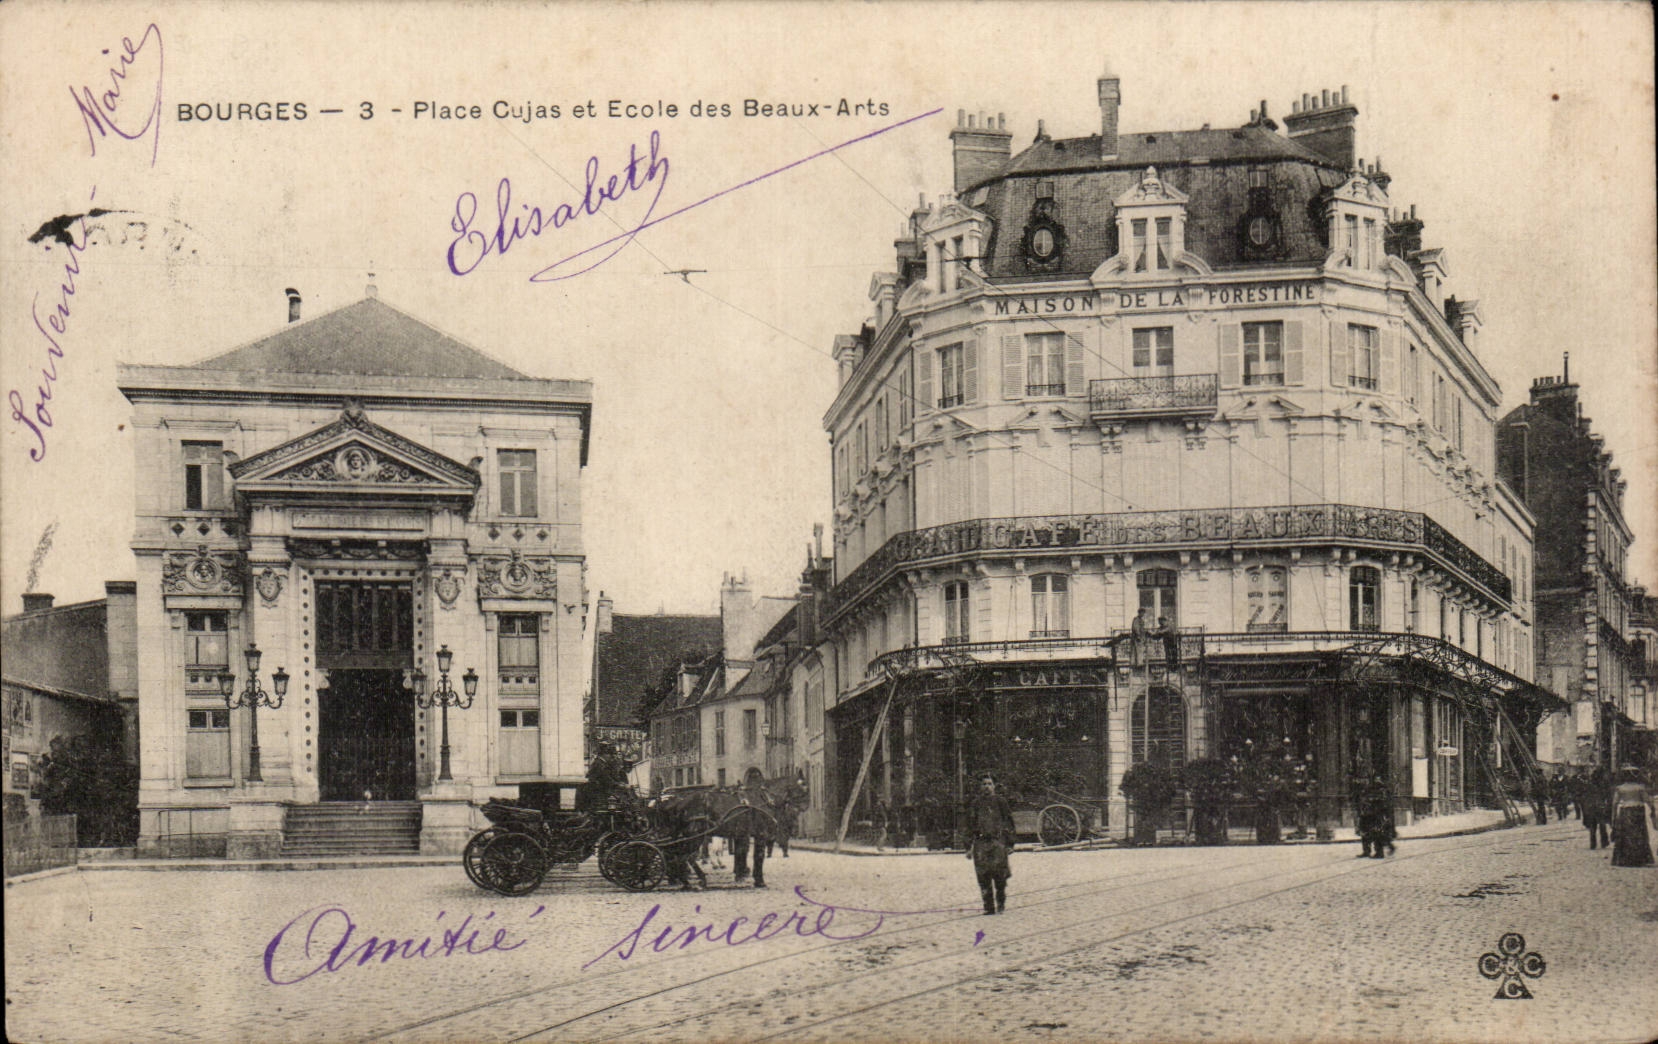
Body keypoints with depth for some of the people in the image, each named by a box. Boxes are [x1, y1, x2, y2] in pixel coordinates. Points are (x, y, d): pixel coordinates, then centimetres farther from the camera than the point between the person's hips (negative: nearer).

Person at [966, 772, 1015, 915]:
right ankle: (988, 906, 4)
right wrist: (969, 847, 12)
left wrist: (1009, 843, 2)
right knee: (983, 876, -2)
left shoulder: (1000, 801, 8)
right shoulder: (975, 804, 15)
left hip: (998, 842, -2)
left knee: (999, 876, -7)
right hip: (980, 843, 2)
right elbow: (970, 826, 17)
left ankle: (1001, 904, 9)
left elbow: (1009, 822, 8)